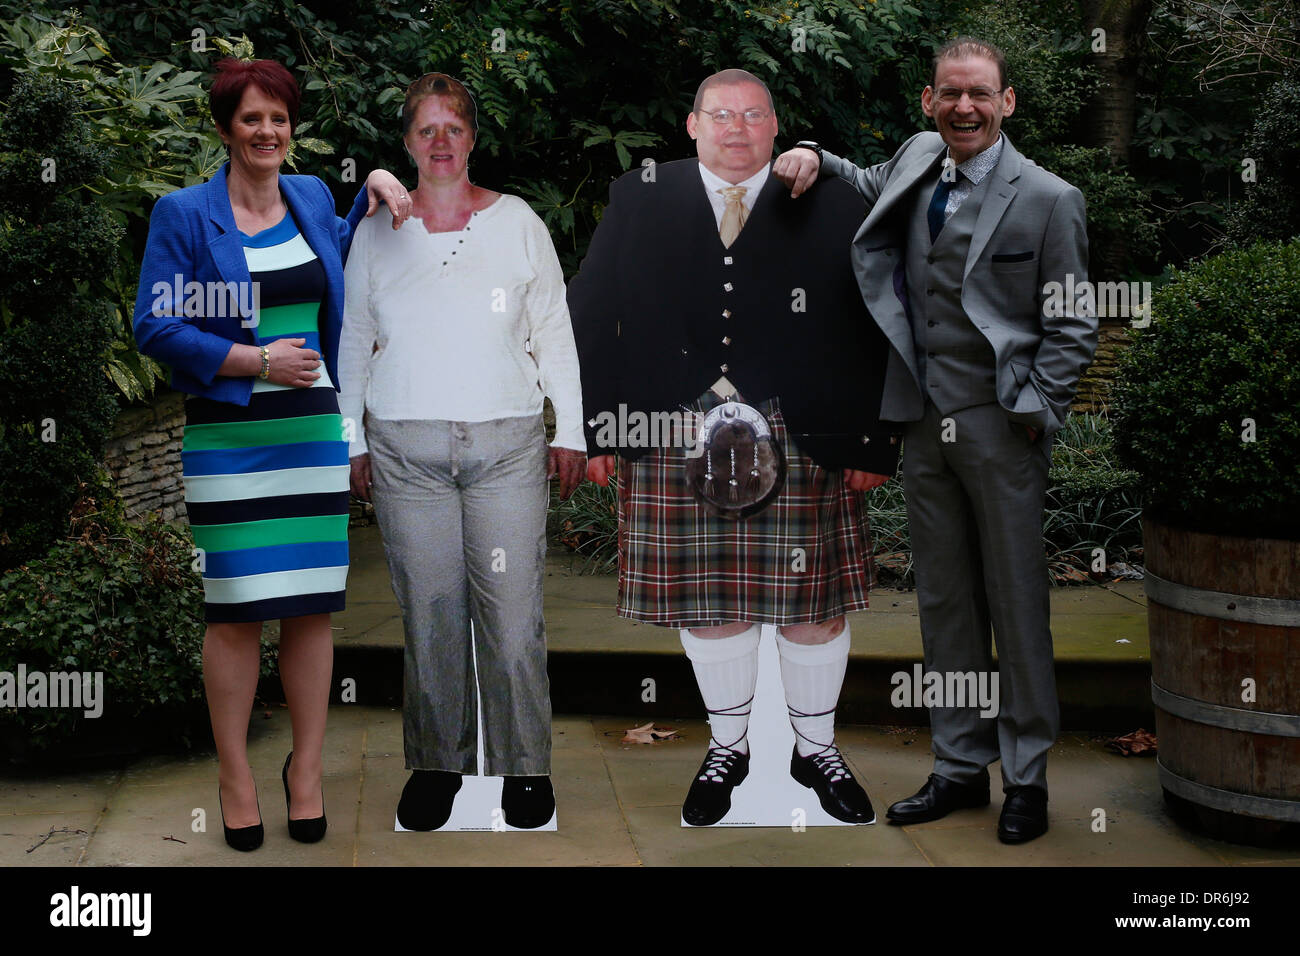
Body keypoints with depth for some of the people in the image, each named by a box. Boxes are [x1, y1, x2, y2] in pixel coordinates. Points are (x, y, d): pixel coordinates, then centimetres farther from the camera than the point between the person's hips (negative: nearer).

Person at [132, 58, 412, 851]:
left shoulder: (312, 196, 12)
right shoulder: (183, 214, -2)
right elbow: (156, 327, -8)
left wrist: (374, 189, 19)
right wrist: (257, 359, -14)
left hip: (314, 429, 4)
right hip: (228, 436, -4)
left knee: (313, 606, 6)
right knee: (235, 611, -2)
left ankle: (307, 769, 19)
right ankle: (236, 778, 12)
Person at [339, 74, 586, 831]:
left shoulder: (518, 222, 6)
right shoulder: (376, 233, 9)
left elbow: (555, 332, 9)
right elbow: (355, 341, 15)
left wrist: (570, 431, 6)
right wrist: (353, 441, 12)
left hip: (507, 445, -1)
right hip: (406, 450, 1)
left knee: (513, 614, -3)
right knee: (429, 614, 3)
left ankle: (524, 764, 11)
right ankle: (437, 762, 17)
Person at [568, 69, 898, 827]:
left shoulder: (831, 206, 5)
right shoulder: (638, 201, 8)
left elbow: (872, 331, 2)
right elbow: (591, 315, 5)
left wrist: (872, 443, -4)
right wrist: (596, 426, -2)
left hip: (801, 442, 0)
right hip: (676, 443, 1)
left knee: (813, 604, 7)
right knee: (708, 602, 9)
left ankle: (818, 750, 28)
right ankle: (728, 748, 29)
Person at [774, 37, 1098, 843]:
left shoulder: (1048, 199, -6)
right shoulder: (918, 164, 9)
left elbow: (1073, 326, -3)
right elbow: (867, 187, 33)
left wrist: (1034, 414, -12)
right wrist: (814, 158, 13)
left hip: (1001, 425, -5)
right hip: (926, 422, 5)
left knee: (1017, 602, 2)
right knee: (944, 601, 12)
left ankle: (1028, 777, 15)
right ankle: (961, 767, 24)